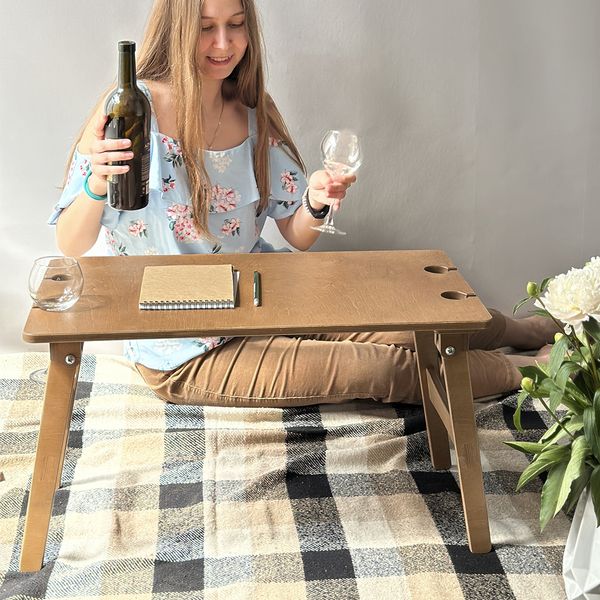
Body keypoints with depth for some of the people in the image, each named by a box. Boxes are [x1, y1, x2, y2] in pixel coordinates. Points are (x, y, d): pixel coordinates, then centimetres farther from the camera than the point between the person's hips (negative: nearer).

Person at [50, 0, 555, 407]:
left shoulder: (254, 114, -1)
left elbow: (298, 237, 1)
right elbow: (71, 246, -19)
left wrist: (315, 203, -21)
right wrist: (95, 186, -40)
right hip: (181, 353, -5)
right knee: (378, 368, -16)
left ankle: (524, 330, 25)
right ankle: (521, 372, 7)